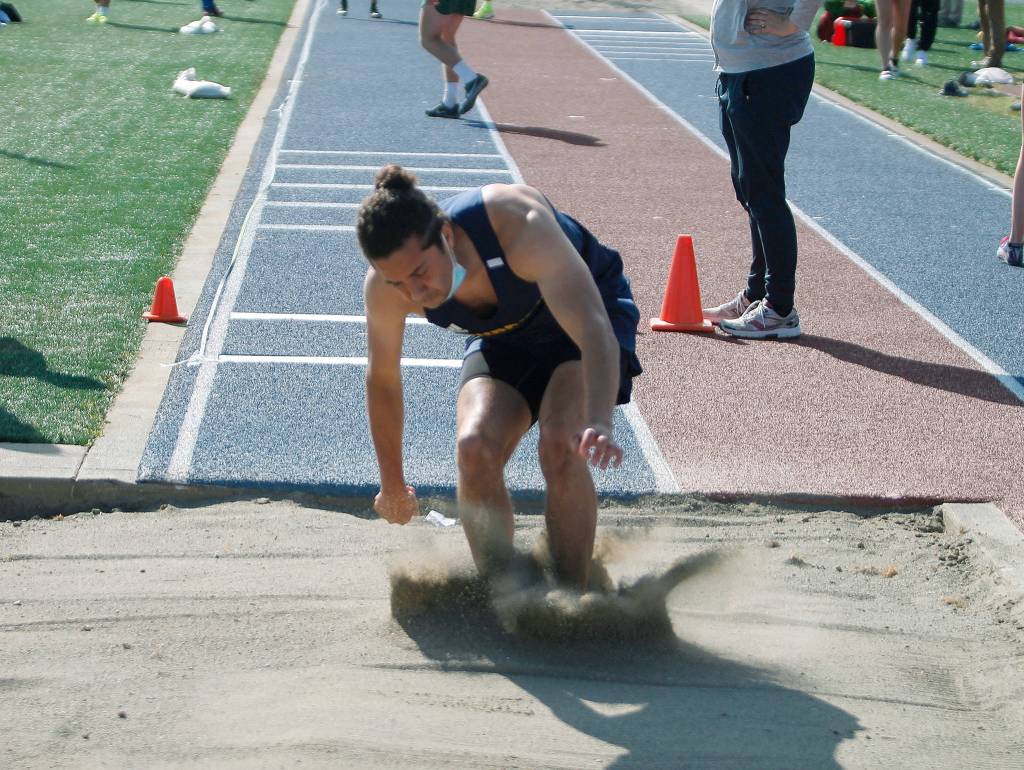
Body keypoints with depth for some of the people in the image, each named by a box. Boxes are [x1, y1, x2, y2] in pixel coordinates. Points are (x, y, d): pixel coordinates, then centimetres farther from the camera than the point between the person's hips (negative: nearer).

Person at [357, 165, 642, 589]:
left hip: (585, 307, -4)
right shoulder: (384, 287, -25)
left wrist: (599, 423, -63)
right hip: (503, 336, 4)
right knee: (474, 449, -23)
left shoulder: (520, 224, -40)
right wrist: (393, 487, 4)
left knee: (560, 448, -27)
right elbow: (382, 381, -7)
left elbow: (594, 331, -47)